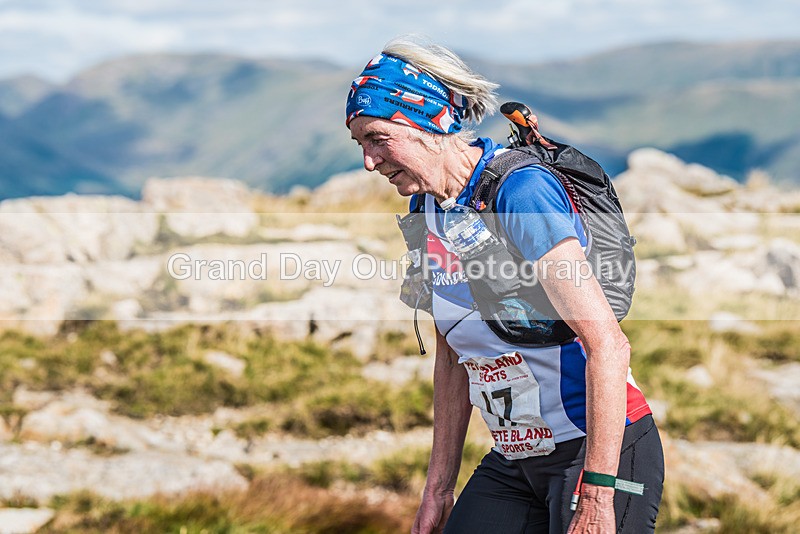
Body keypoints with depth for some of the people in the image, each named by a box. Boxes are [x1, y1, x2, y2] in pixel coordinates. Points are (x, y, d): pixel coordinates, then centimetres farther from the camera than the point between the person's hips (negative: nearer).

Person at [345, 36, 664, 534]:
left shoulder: (520, 191, -18)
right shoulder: (425, 211, 6)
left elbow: (608, 346, -22)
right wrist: (440, 486, 12)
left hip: (606, 452, -7)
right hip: (514, 464, 7)